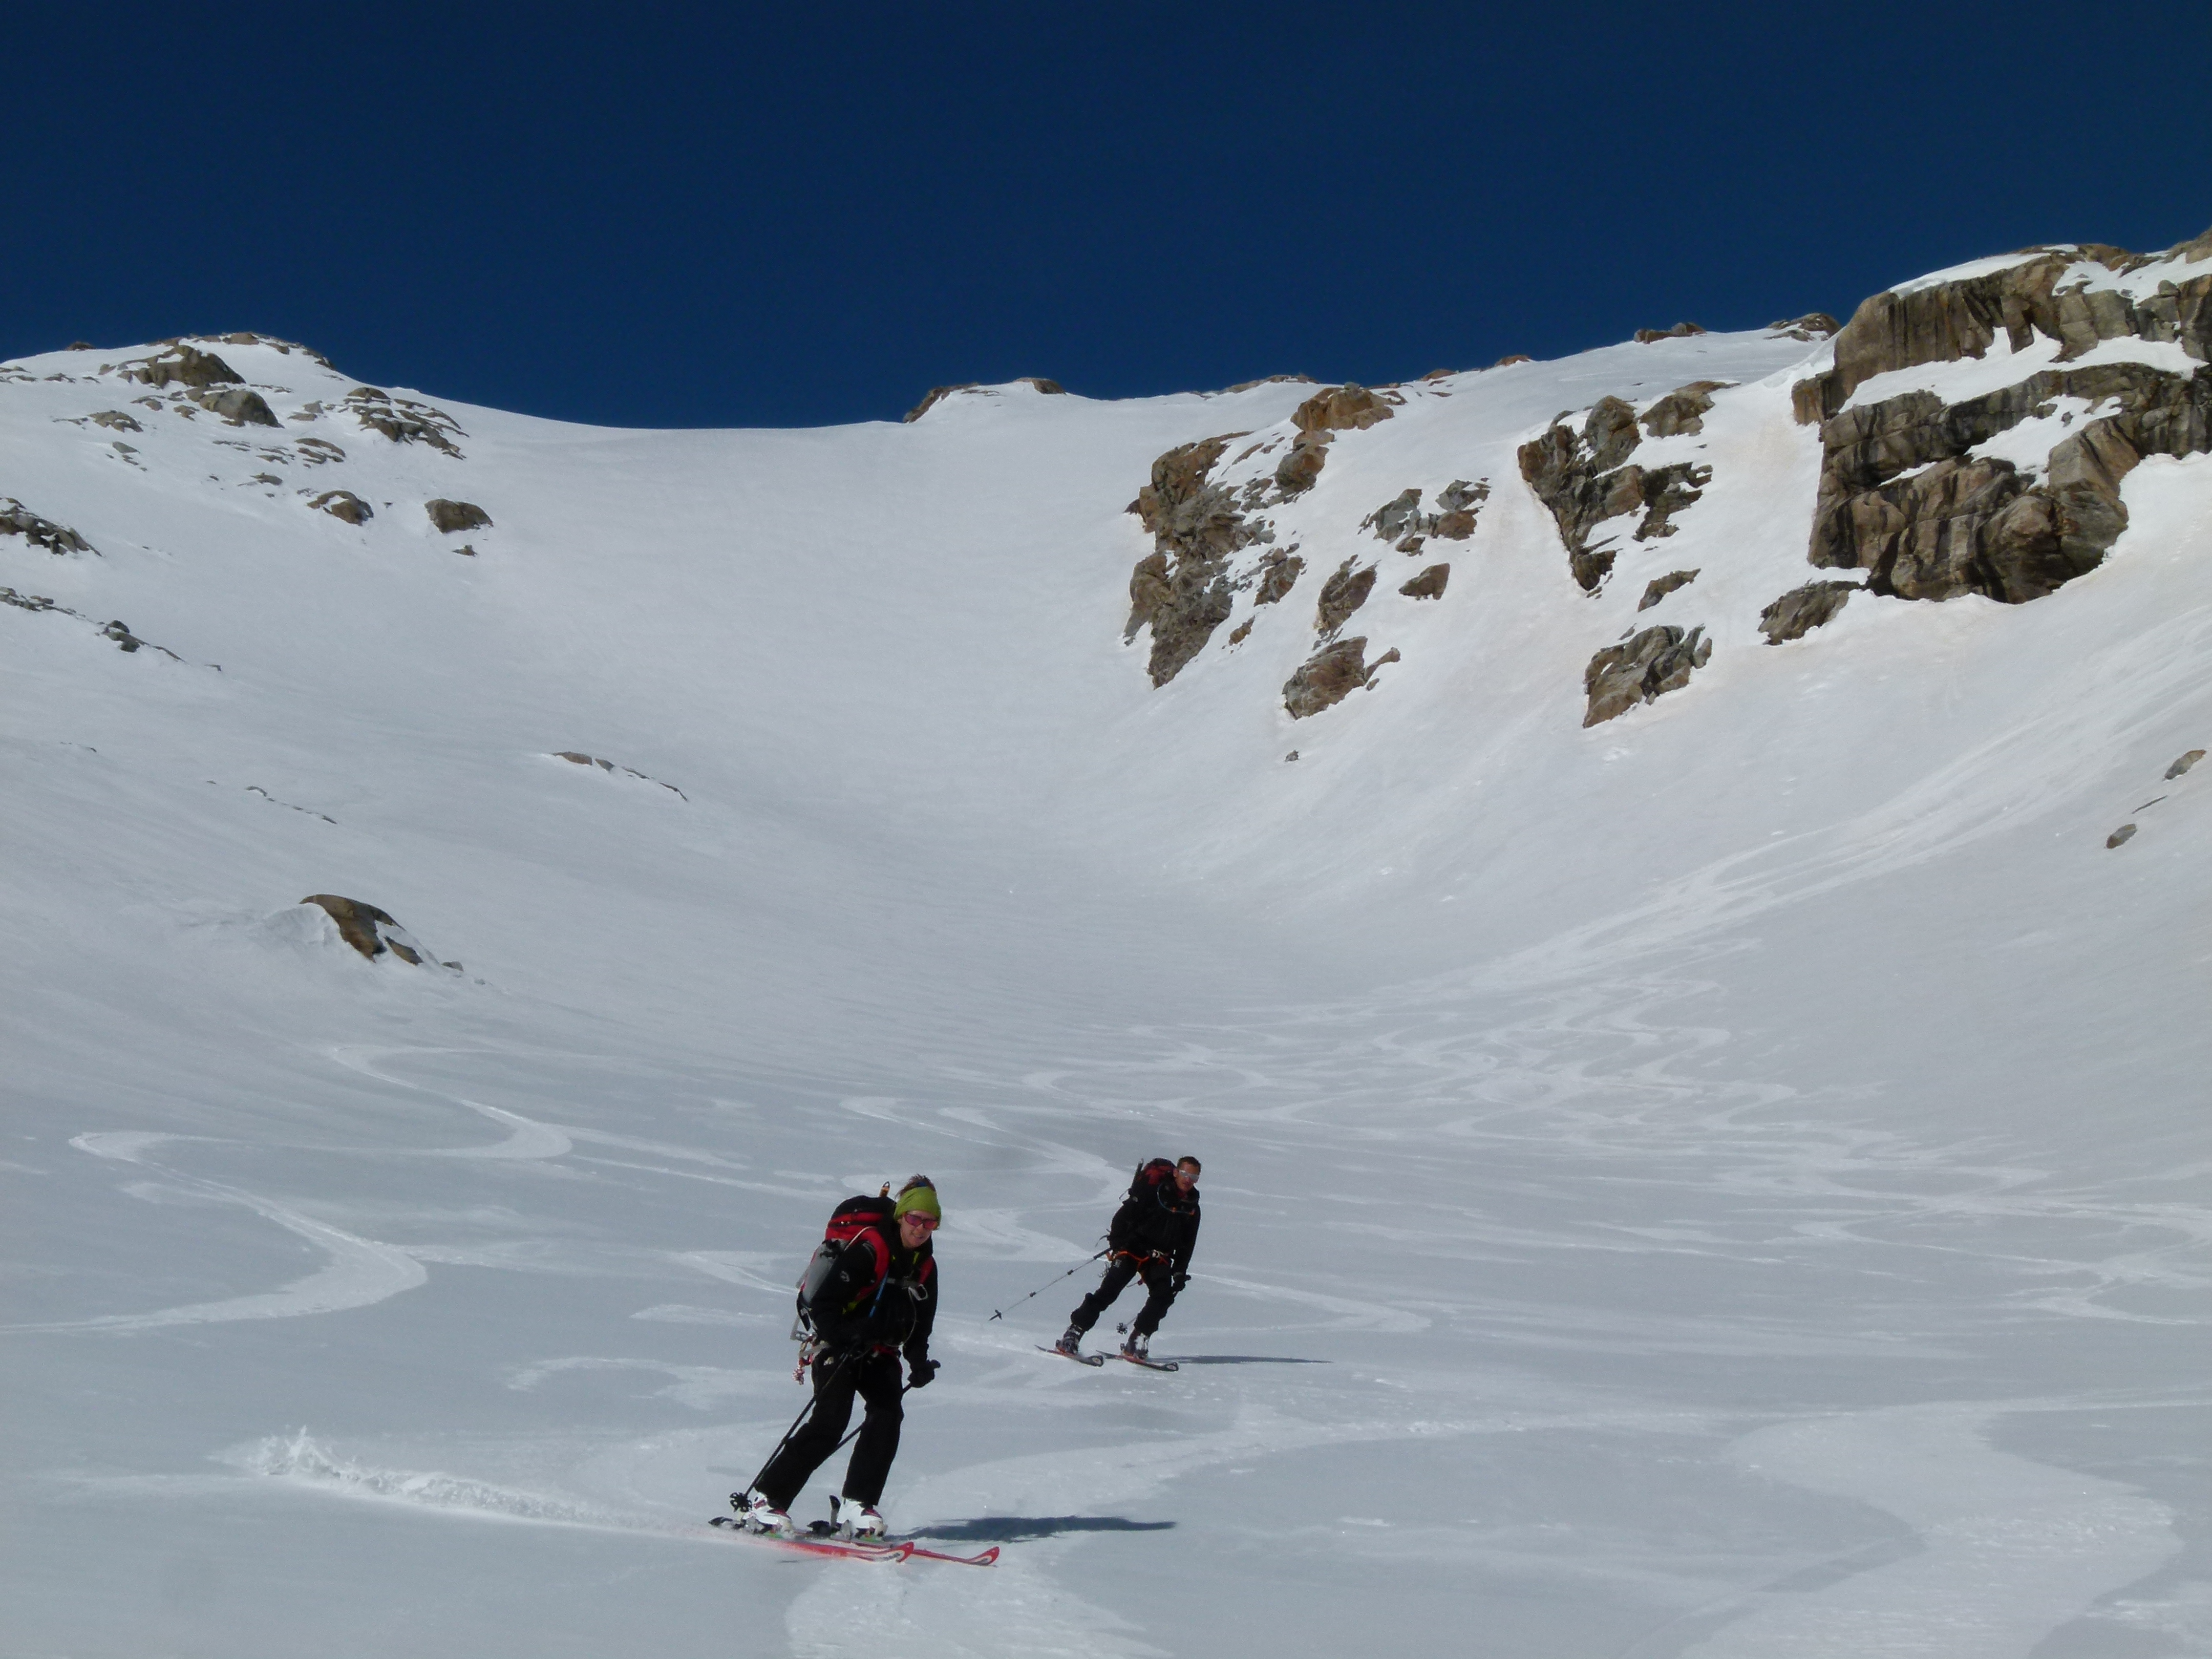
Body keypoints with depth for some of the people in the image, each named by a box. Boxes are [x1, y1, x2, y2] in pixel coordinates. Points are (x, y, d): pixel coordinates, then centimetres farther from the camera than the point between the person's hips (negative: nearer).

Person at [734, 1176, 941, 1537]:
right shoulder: (869, 1249, -17)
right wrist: (848, 1338, -29)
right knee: (829, 1424, -19)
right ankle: (763, 1499, -10)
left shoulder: (925, 1266, 6)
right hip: (840, 1347, -7)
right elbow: (823, 1305, -18)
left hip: (881, 1353, 7)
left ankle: (856, 1505, -11)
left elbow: (920, 1326, 17)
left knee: (888, 1416, -17)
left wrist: (919, 1360, 0)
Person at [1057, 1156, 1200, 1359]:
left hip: (1159, 1258, 5)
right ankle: (1074, 1333, -14)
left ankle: (1137, 1341, -11)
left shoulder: (1192, 1208, 8)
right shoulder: (1153, 1188, -9)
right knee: (1109, 1290, -17)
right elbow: (1126, 1213, -9)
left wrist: (1180, 1272, 8)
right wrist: (1116, 1242, -18)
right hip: (1132, 1248, -5)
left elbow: (1187, 1245, 16)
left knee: (1164, 1294, -18)